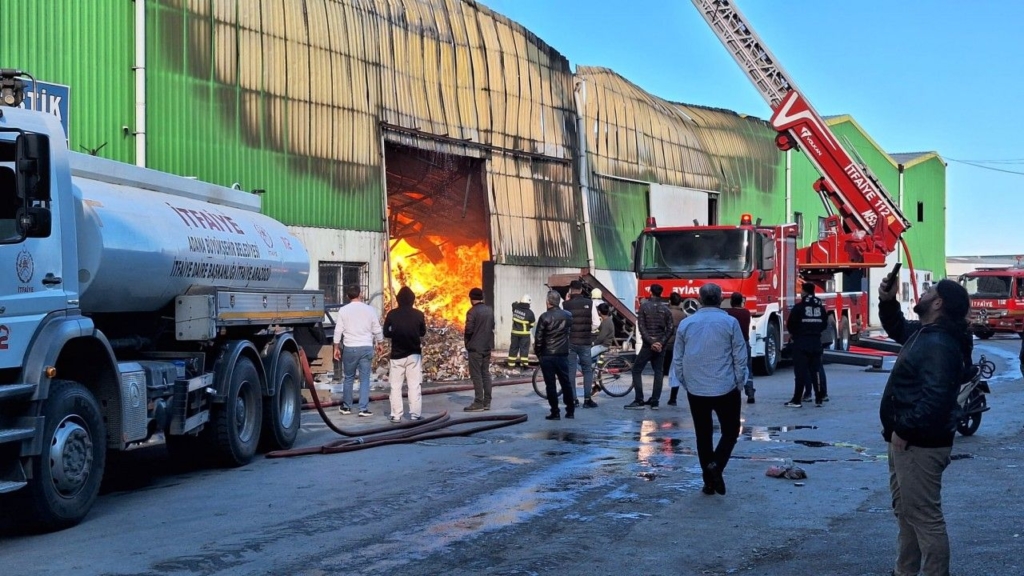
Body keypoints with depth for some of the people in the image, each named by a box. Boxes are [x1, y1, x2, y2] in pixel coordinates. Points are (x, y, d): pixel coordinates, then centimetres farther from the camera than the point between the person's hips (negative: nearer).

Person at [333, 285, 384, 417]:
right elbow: (377, 330, 4)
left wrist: (336, 347, 9)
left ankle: (346, 407, 21)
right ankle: (364, 409, -1)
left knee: (348, 378, 14)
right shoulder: (370, 310, -1)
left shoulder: (343, 310, -3)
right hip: (366, 347, 0)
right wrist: (380, 342, 21)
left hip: (349, 348, 0)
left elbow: (338, 331, -1)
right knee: (365, 379, 3)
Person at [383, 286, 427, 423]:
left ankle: (396, 415, 3)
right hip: (414, 354, 0)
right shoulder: (418, 314, -6)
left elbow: (386, 333, -2)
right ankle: (415, 414, 4)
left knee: (396, 386, 5)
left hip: (397, 355, 0)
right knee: (414, 385, 6)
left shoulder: (392, 314, -7)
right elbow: (423, 332, 5)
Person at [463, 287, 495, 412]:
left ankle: (479, 403, -6)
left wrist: (467, 344, -3)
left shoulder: (472, 311, -15)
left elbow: (469, 330, -17)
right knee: (485, 374, 12)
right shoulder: (489, 310, 8)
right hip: (487, 346, 7)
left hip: (475, 347, -7)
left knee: (476, 375, -4)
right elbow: (492, 326, 13)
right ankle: (487, 402, 13)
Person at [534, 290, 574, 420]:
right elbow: (569, 332, 10)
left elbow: (539, 338, -9)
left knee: (550, 384, 1)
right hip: (563, 354, 4)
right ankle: (570, 411, 16)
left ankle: (555, 412, 1)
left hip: (547, 355, -4)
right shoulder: (568, 316, 2)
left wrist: (537, 353, 3)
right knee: (566, 383, 12)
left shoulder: (545, 317, -11)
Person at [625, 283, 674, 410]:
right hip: (660, 345, 4)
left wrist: (650, 342, -12)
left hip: (648, 344, -4)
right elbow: (669, 328, -1)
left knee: (636, 370, 3)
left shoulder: (644, 306, -5)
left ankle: (639, 401, -4)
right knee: (658, 372, 9)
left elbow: (641, 327, -11)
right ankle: (654, 401, 5)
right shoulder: (665, 309, 5)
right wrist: (661, 342, -6)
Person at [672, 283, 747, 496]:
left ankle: (709, 482, 14)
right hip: (725, 390, -3)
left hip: (695, 391, 3)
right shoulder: (729, 322, -7)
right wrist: (738, 383, 8)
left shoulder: (685, 324, 2)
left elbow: (677, 360, 6)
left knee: (703, 435, 12)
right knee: (730, 431, 11)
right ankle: (716, 464, -12)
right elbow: (740, 358, -5)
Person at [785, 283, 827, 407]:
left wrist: (794, 333, 13)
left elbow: (790, 324, -7)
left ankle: (796, 400, -2)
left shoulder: (799, 307, -11)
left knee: (800, 372, -3)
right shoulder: (820, 307, 6)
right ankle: (818, 399, 11)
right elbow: (823, 325, 13)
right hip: (816, 343, 5)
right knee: (815, 371, 10)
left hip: (801, 343, -5)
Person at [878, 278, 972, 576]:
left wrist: (904, 431, -25)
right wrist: (888, 301, 15)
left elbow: (935, 397, -32)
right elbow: (897, 329, 33)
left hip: (919, 444, -12)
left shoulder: (939, 344, -22)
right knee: (905, 509, 21)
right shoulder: (924, 333, 12)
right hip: (908, 440, 12)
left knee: (924, 515, -7)